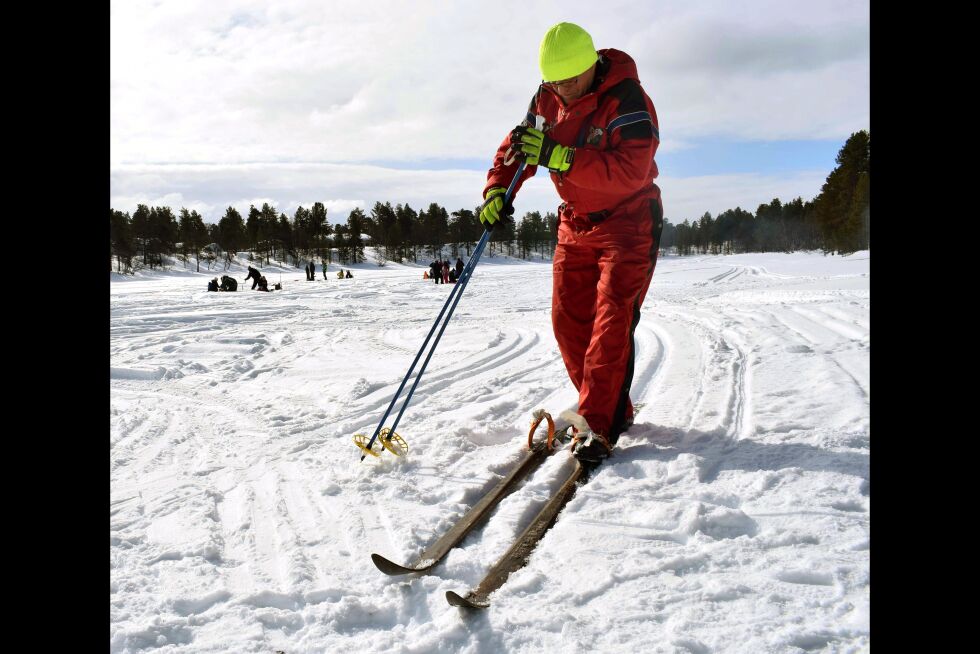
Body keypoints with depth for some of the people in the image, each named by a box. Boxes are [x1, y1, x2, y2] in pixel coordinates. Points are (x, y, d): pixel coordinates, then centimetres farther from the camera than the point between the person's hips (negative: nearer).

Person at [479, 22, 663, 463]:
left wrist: (557, 156, -37)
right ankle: (615, 410, 16)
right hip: (575, 224, 7)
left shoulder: (627, 100, -21)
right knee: (568, 320, 2)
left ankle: (598, 427, -14)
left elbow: (630, 173, -32)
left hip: (628, 223, -7)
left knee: (612, 320, -17)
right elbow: (518, 145, 10)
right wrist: (498, 187, -9)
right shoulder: (547, 99, 1)